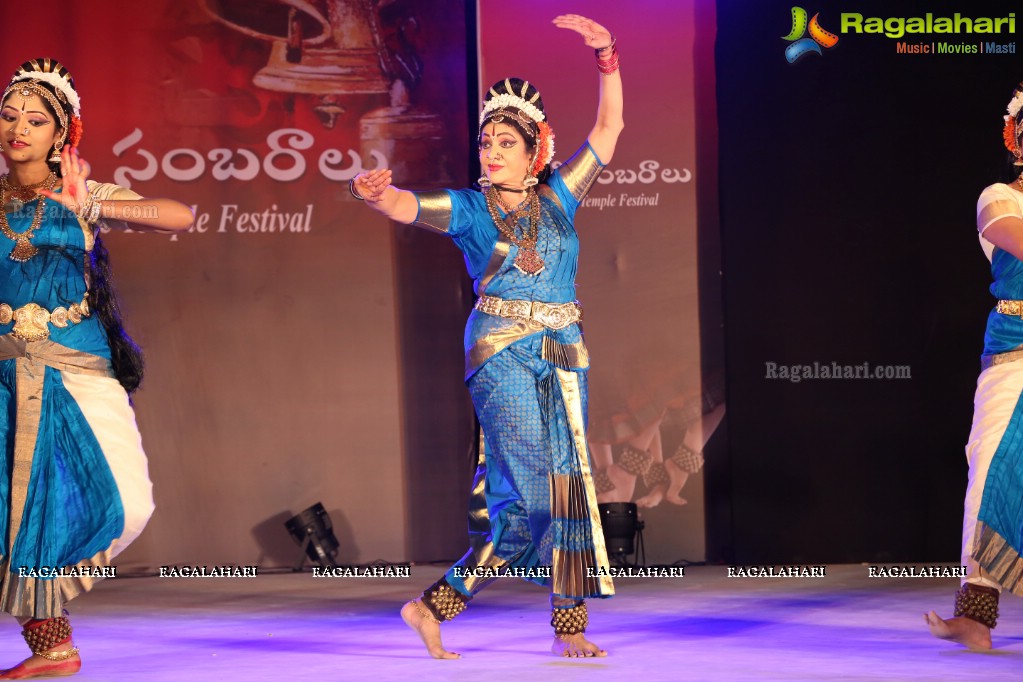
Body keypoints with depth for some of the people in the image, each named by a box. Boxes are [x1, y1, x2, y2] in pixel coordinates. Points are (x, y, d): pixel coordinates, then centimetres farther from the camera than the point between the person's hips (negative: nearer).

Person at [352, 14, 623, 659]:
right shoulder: (469, 209, 1)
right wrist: (379, 191, -40)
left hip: (564, 357, 5)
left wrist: (607, 56, 0)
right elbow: (409, 207, -17)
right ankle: (435, 606, -4)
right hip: (502, 356, -5)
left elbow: (609, 128, 10)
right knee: (529, 498, -13)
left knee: (569, 487, 2)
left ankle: (570, 626, 8)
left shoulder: (558, 199, 11)